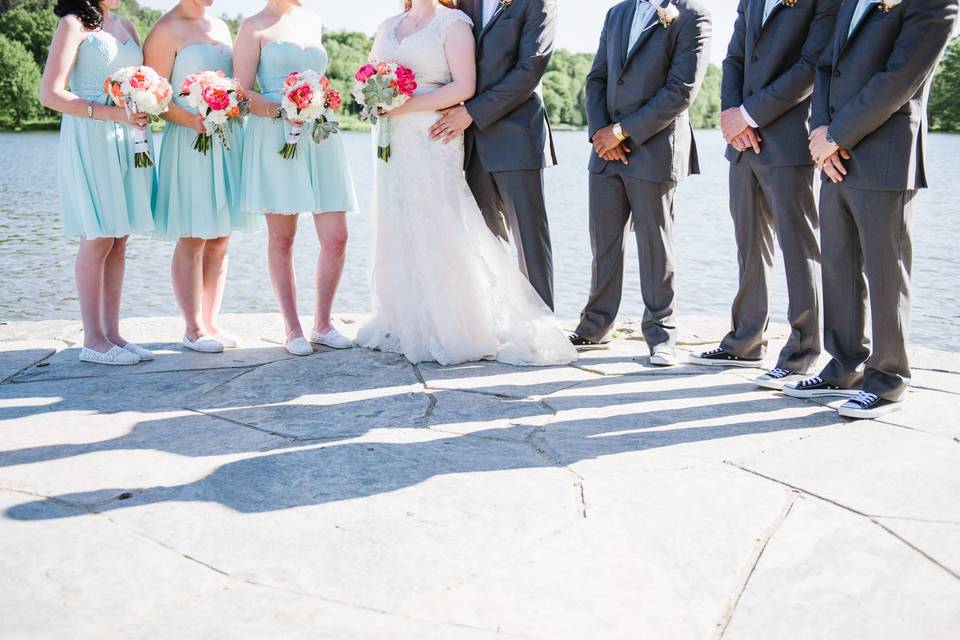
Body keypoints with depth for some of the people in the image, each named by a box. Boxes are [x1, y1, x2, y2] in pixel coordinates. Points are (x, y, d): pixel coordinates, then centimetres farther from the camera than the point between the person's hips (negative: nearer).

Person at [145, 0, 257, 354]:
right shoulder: (167, 30, -4)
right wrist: (192, 120, -24)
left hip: (228, 140, 7)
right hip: (189, 143, -7)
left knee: (220, 240, 8)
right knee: (191, 240, -3)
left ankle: (211, 323, 16)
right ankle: (193, 329, 4)